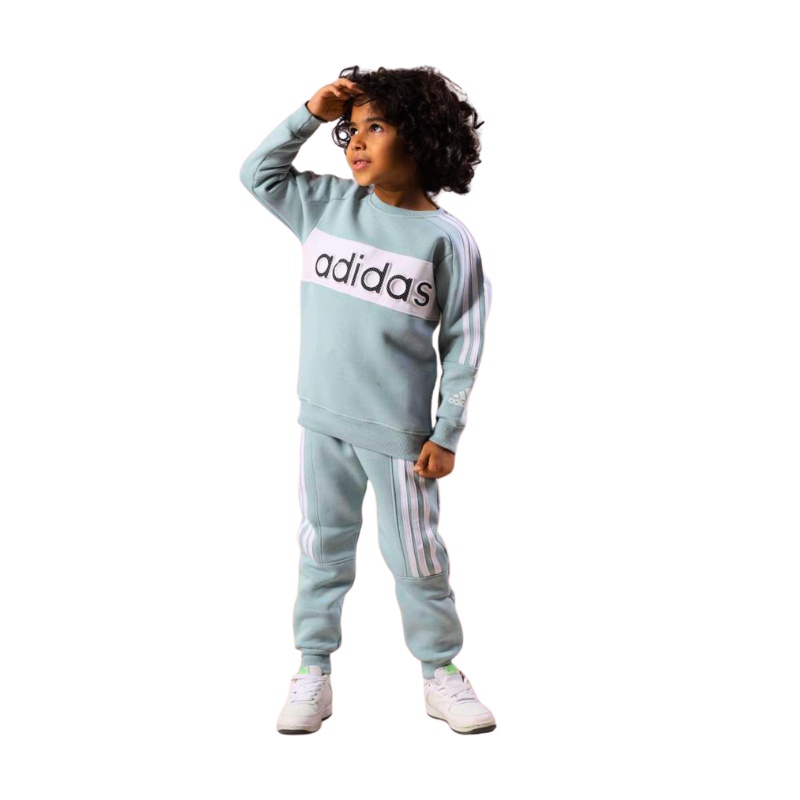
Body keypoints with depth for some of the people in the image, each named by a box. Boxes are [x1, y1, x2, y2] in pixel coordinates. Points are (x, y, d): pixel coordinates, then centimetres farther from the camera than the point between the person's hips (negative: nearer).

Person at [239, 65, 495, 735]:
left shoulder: (446, 238, -7)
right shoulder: (329, 204, 4)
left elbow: (463, 345, -5)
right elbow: (258, 172, 15)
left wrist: (446, 435, -7)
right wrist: (310, 114, 2)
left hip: (399, 430, -3)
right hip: (322, 421, 4)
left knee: (416, 557, 8)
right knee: (323, 547, 13)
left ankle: (440, 670, 25)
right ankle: (313, 670, 25)